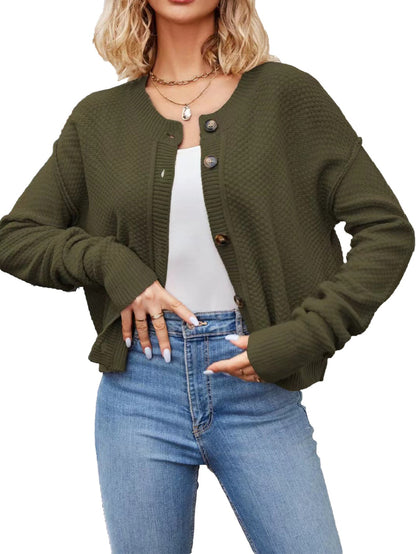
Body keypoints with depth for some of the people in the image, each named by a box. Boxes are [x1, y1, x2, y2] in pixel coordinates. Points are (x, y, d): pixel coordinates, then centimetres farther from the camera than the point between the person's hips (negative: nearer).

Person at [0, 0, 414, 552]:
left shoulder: (285, 92, 0)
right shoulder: (100, 117, 6)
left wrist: (301, 337, -11)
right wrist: (110, 263, -8)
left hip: (259, 386, -1)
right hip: (140, 387, 2)